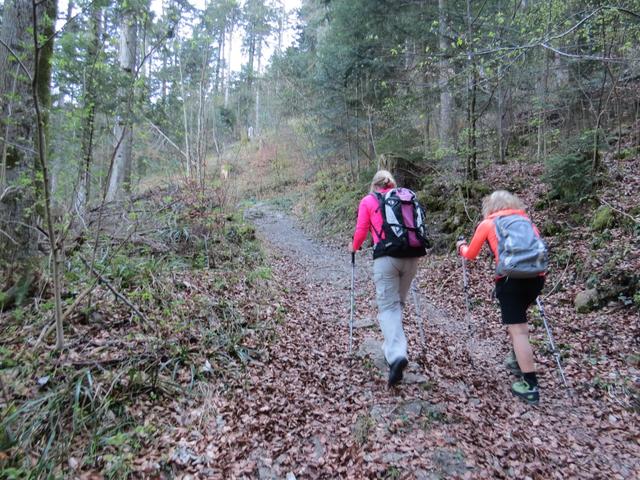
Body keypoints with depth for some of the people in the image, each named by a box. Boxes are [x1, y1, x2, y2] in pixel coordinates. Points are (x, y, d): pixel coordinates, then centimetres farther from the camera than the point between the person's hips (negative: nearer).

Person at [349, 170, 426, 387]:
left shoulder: (368, 200, 9)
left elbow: (361, 231, 7)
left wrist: (354, 247, 27)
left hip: (386, 257, -4)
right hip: (411, 255, 4)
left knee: (388, 306, -3)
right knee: (397, 303, 17)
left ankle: (397, 355, -21)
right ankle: (393, 348, 23)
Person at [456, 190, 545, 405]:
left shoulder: (487, 224, 11)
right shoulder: (525, 220, 20)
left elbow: (471, 255, 20)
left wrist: (462, 246, 40)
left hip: (511, 277, -5)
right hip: (537, 275, 5)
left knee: (517, 330, -3)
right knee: (519, 318, 29)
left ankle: (530, 386, -4)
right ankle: (518, 361, 37)